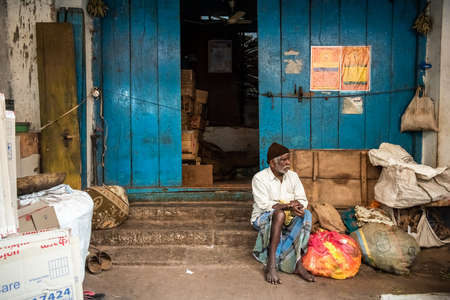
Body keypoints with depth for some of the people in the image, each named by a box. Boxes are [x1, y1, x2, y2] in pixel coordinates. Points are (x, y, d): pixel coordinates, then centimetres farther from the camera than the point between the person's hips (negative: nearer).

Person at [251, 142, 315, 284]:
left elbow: (302, 199, 4)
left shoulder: (293, 176, 8)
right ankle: (271, 264, -37)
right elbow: (263, 205, -18)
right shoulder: (260, 178, -8)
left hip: (288, 219, 5)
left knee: (305, 214, -26)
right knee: (279, 214, -37)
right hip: (263, 218, -5)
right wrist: (287, 206, -27)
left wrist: (298, 205, -21)